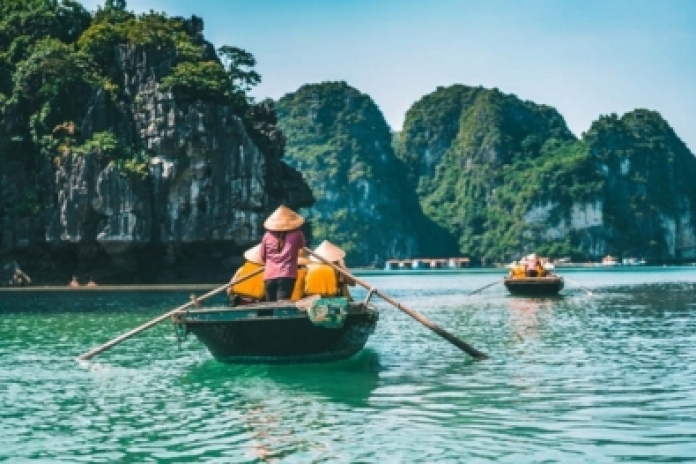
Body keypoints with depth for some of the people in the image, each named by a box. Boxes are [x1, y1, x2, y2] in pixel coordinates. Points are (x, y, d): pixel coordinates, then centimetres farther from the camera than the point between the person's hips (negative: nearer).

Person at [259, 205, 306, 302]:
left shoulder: (267, 235, 8)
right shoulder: (297, 234, 4)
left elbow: (262, 256, 16)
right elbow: (302, 247, 24)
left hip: (269, 276, 3)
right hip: (287, 275, -3)